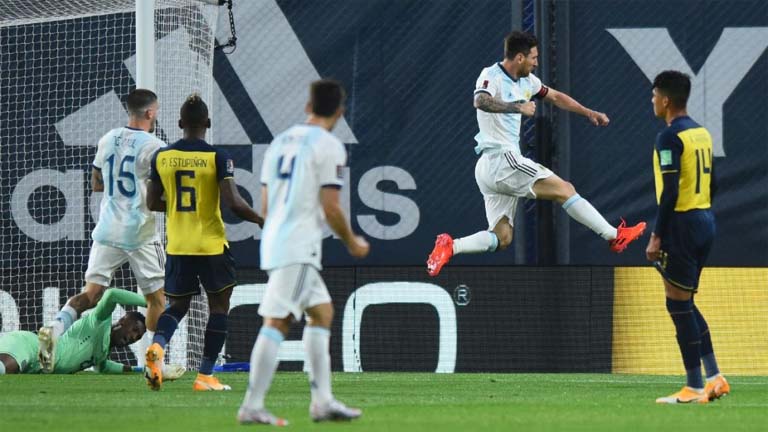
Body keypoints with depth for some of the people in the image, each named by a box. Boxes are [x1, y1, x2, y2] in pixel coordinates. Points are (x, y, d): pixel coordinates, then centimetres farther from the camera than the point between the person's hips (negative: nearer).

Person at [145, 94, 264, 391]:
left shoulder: (161, 157, 1)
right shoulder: (218, 158, -11)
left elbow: (152, 203, 6)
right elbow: (234, 203, -17)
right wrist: (261, 220, -1)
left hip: (177, 246, 4)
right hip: (212, 244, -3)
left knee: (177, 305, 16)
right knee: (219, 305, 11)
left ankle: (157, 345, -16)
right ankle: (205, 376, 8)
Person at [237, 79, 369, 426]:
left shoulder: (280, 141, 16)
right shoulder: (328, 146, -6)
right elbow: (331, 208, -10)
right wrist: (353, 244, 5)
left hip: (273, 240, 8)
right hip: (300, 245, -8)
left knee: (322, 312, 16)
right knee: (277, 322, -11)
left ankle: (322, 401, 12)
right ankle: (252, 406, -17)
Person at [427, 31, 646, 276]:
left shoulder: (526, 81, 16)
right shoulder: (492, 76, -11)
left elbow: (555, 97, 31)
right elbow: (481, 101, -32)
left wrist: (589, 113, 29)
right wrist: (518, 107, -36)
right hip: (501, 158, -10)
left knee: (501, 238, 1)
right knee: (564, 189, -4)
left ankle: (450, 246, -11)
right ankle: (615, 236, 1)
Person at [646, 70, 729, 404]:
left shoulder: (670, 137, -14)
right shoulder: (702, 133, 12)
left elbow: (670, 192, -19)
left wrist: (657, 236, -17)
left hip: (682, 225, -9)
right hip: (705, 221, 9)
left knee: (679, 304, -3)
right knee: (685, 304, 16)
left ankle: (694, 388, -2)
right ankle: (714, 377, 13)